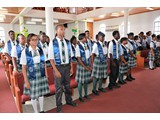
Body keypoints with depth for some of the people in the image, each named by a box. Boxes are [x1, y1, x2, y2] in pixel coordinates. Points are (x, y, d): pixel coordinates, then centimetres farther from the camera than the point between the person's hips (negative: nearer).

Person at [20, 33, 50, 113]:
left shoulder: (40, 50, 0)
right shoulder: (25, 52, -9)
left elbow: (44, 63, 5)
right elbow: (24, 68, -7)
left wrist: (46, 75, 6)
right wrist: (26, 81, -8)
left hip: (41, 76, 3)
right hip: (32, 76, -2)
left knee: (41, 93, 15)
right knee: (33, 95, 11)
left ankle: (41, 110, 36)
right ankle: (36, 112, 33)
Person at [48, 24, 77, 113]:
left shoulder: (67, 42, 2)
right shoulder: (53, 43, -11)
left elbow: (70, 56, 8)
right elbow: (51, 58, -12)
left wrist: (71, 67, 5)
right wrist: (56, 70, -15)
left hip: (67, 66, 4)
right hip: (58, 67, -4)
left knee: (67, 85, 20)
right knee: (59, 87, 9)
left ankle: (69, 100, 43)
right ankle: (59, 106, 30)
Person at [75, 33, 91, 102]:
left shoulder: (87, 46, 6)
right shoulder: (78, 47, -12)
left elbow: (89, 56, 9)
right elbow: (79, 58, -14)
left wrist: (90, 66, 1)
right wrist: (85, 67, -14)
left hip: (88, 65, 6)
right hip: (81, 65, -6)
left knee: (86, 81, 15)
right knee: (80, 81, 5)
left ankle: (86, 94, 32)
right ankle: (80, 96, 21)